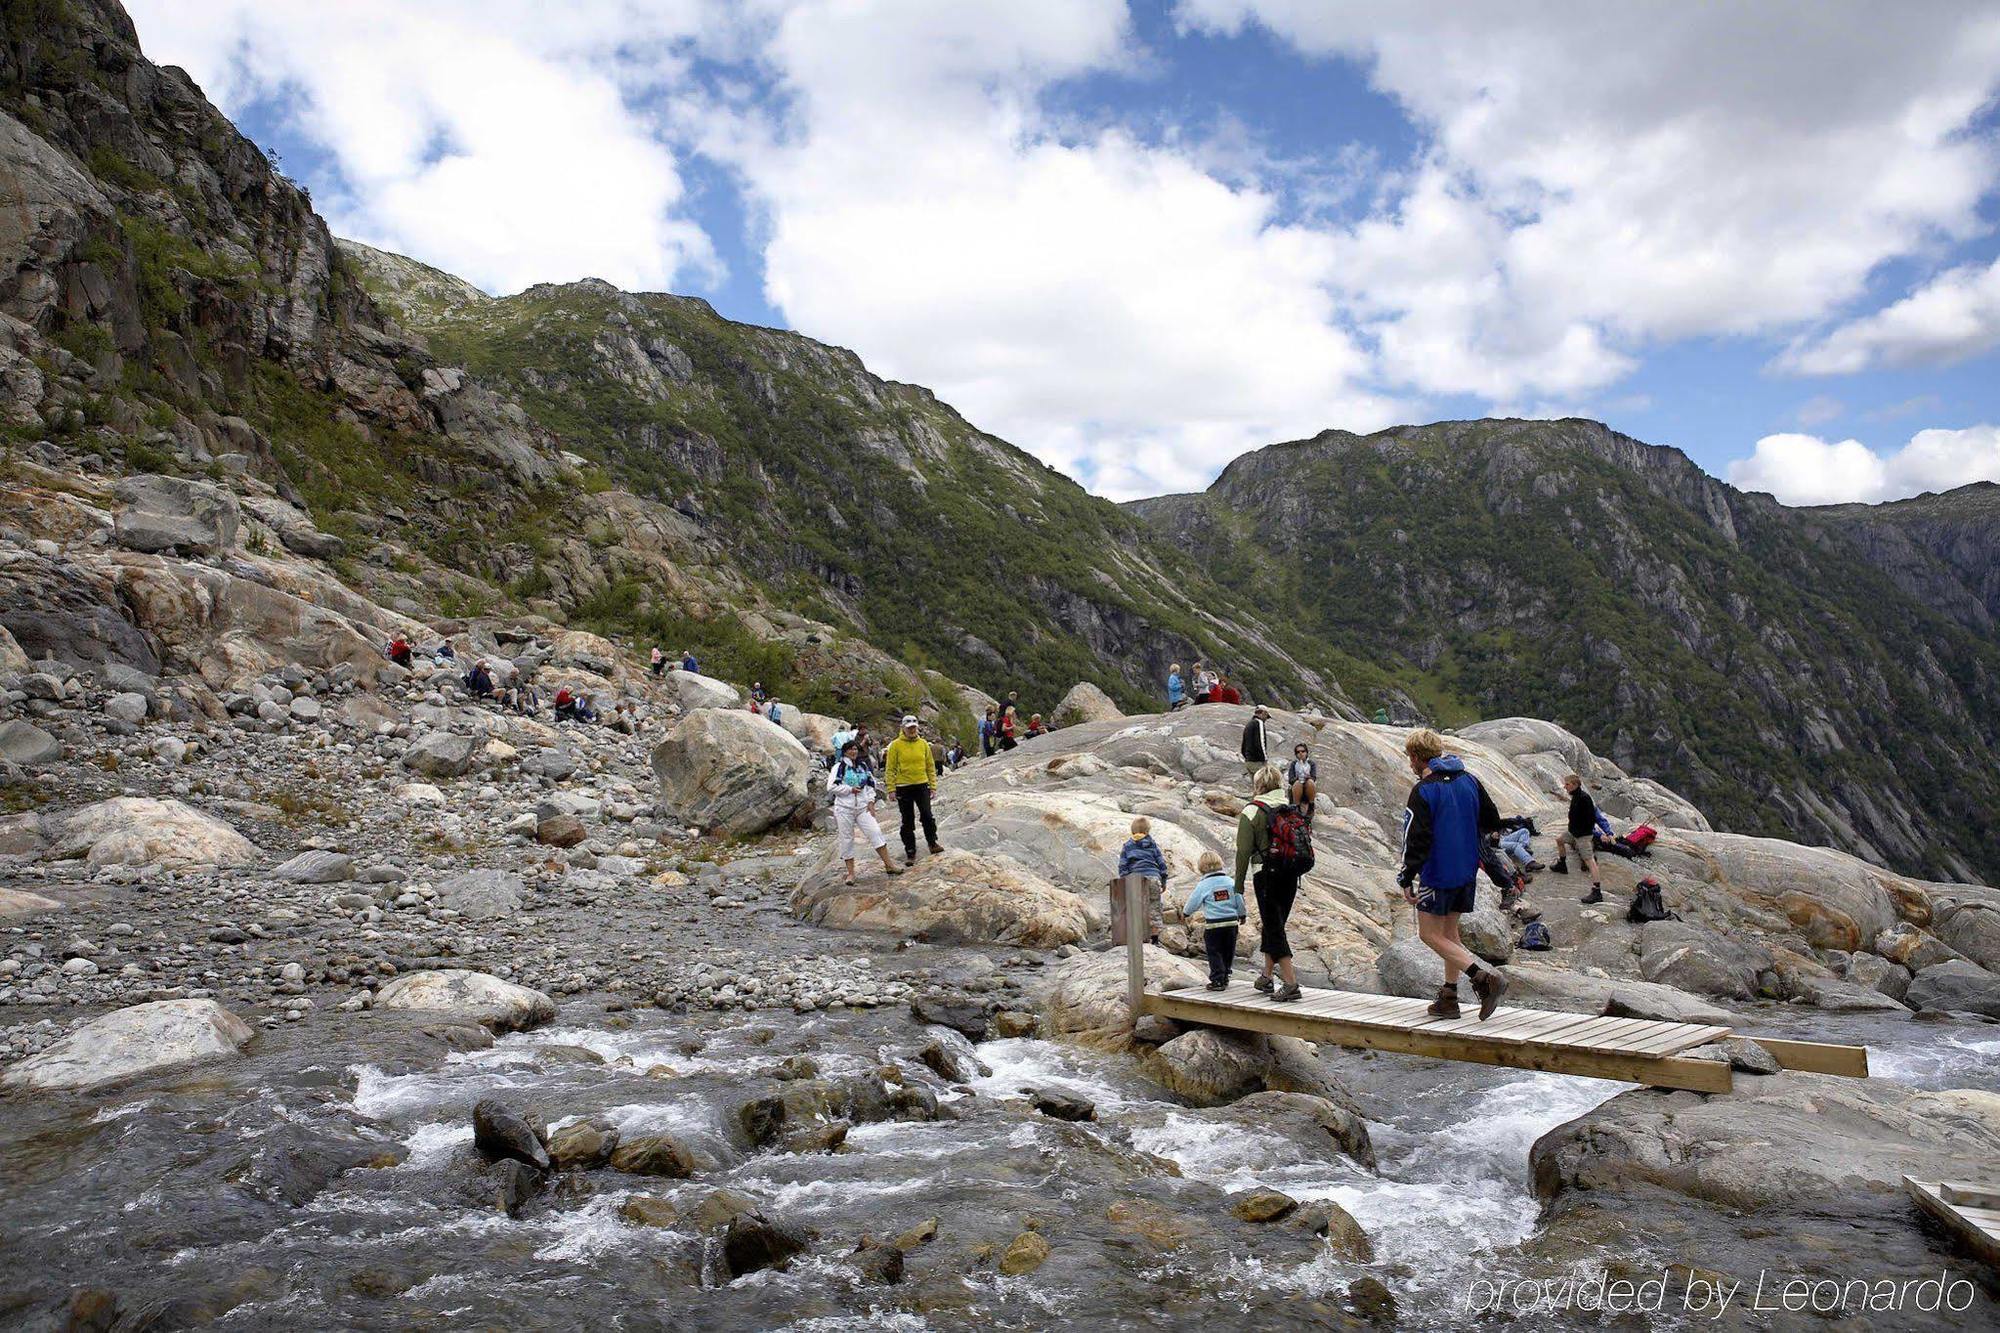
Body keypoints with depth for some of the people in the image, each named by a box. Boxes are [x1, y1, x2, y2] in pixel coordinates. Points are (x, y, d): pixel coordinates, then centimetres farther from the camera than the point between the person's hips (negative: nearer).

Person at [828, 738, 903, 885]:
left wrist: (871, 801, 4)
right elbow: (831, 786, -11)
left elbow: (871, 784, 15)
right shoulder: (839, 766, -5)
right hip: (844, 808, -4)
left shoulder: (863, 765, 11)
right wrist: (850, 789, -12)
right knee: (847, 839, 2)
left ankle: (889, 865, -2)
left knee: (875, 832, -6)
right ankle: (850, 872, 11)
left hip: (863, 807, 4)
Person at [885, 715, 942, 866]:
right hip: (903, 787, -1)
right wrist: (891, 788, -7)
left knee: (927, 815, -9)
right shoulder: (896, 745, -2)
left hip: (922, 785, 2)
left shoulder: (923, 744, 6)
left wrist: (933, 785, 7)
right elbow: (890, 768, -2)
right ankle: (910, 852, 13)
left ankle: (932, 843, 11)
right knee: (907, 821, 5)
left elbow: (930, 766, 11)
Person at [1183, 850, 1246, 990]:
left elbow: (1194, 901, 0)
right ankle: (1225, 979, 20)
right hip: (1231, 922, 4)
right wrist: (1242, 915, 25)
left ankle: (1217, 980, 1)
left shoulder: (1203, 885, -7)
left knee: (1214, 953, 4)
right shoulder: (1230, 881, 4)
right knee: (1228, 952, 14)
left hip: (1213, 924, -4)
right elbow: (1239, 900, 9)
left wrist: (1185, 913, 20)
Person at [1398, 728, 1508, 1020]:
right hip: (1468, 872, 8)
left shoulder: (1423, 791, -16)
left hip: (1438, 874, -7)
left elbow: (1417, 839, -20)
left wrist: (1407, 879, -15)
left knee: (1429, 934, 1)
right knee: (1449, 931, 17)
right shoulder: (1469, 781, 6)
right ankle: (1449, 998, 19)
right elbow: (1492, 822, 13)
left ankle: (1484, 977, -14)